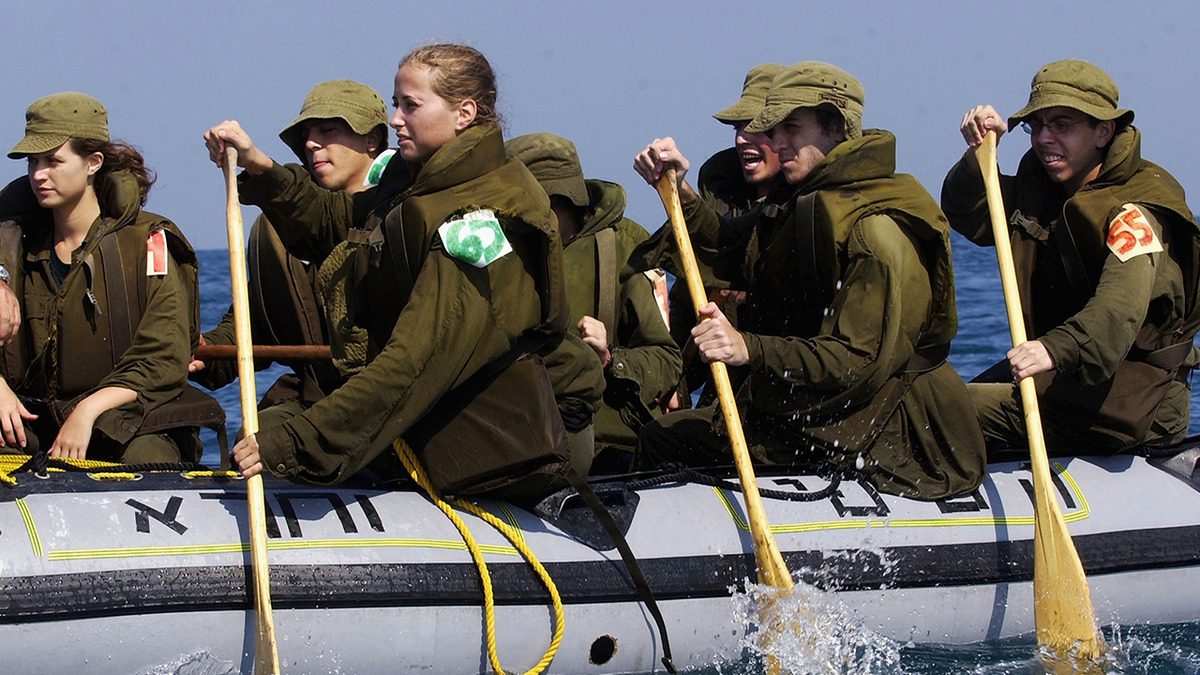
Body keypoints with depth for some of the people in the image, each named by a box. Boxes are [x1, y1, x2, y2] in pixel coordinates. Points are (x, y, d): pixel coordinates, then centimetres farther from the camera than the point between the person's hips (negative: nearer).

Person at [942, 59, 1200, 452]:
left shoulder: (1135, 214, -20)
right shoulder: (1039, 187, 8)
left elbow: (1120, 307, -37)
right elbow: (966, 217, 16)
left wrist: (1057, 350, -55)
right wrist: (980, 155, -5)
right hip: (1063, 374, 9)